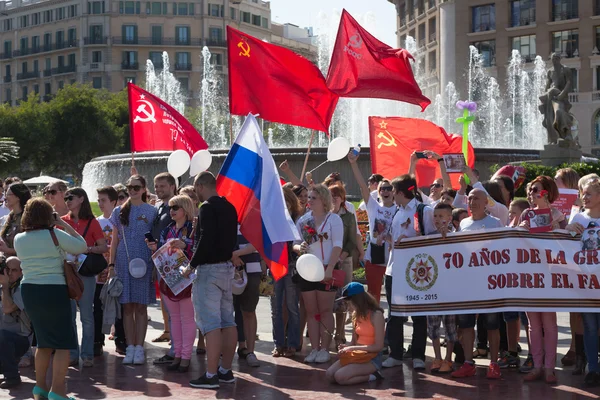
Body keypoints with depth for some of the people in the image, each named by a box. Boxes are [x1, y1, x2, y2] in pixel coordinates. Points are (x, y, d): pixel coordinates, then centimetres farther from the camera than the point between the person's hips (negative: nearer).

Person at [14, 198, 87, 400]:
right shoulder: (55, 234, -12)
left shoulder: (19, 239, 3)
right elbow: (82, 247, -4)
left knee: (44, 341, 20)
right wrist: (65, 225, 2)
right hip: (53, 291, -6)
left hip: (29, 290, 6)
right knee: (63, 342, 2)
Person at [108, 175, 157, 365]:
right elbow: (114, 241, 11)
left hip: (144, 262, -2)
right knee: (127, 306, 3)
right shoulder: (119, 212, 10)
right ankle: (130, 347, 8)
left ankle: (139, 348, 5)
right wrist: (111, 265, 4)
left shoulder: (151, 212, 4)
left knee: (141, 306, 1)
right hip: (123, 262, 2)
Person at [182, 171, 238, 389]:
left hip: (209, 268, -9)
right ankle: (226, 370, 17)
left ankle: (211, 375, -10)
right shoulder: (229, 207, 13)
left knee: (211, 323, -9)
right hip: (227, 266, 9)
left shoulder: (208, 208, -14)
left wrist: (191, 265, -14)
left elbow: (205, 240, -22)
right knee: (227, 320, 11)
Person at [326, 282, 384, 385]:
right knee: (329, 374, -13)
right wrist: (346, 347, -7)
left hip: (372, 358, -8)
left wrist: (353, 348, -17)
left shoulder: (376, 315, -13)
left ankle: (371, 376, -7)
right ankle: (365, 373, -1)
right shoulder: (357, 315, 10)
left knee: (340, 377, -26)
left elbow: (378, 346, -16)